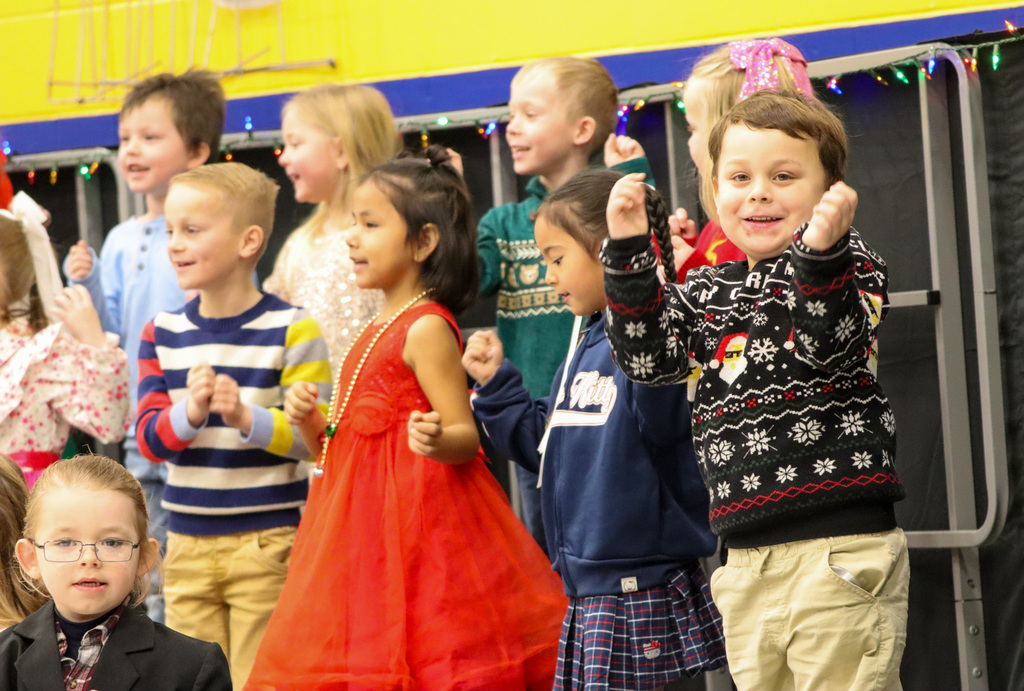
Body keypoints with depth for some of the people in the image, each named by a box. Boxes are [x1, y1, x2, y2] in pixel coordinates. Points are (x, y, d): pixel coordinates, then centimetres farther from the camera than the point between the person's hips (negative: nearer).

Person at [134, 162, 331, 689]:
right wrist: (190, 413, -20)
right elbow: (148, 436, 1)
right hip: (187, 544, 4)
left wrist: (248, 418, -27)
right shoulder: (162, 334, 7)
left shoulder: (290, 330, -6)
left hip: (267, 544, -4)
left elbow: (312, 435, -9)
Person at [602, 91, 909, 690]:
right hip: (748, 559, 6)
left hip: (841, 550, -6)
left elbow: (827, 348, -17)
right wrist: (629, 251, -1)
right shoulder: (707, 290, 17)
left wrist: (820, 250, -32)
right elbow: (646, 358, 5)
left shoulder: (846, 263, 0)